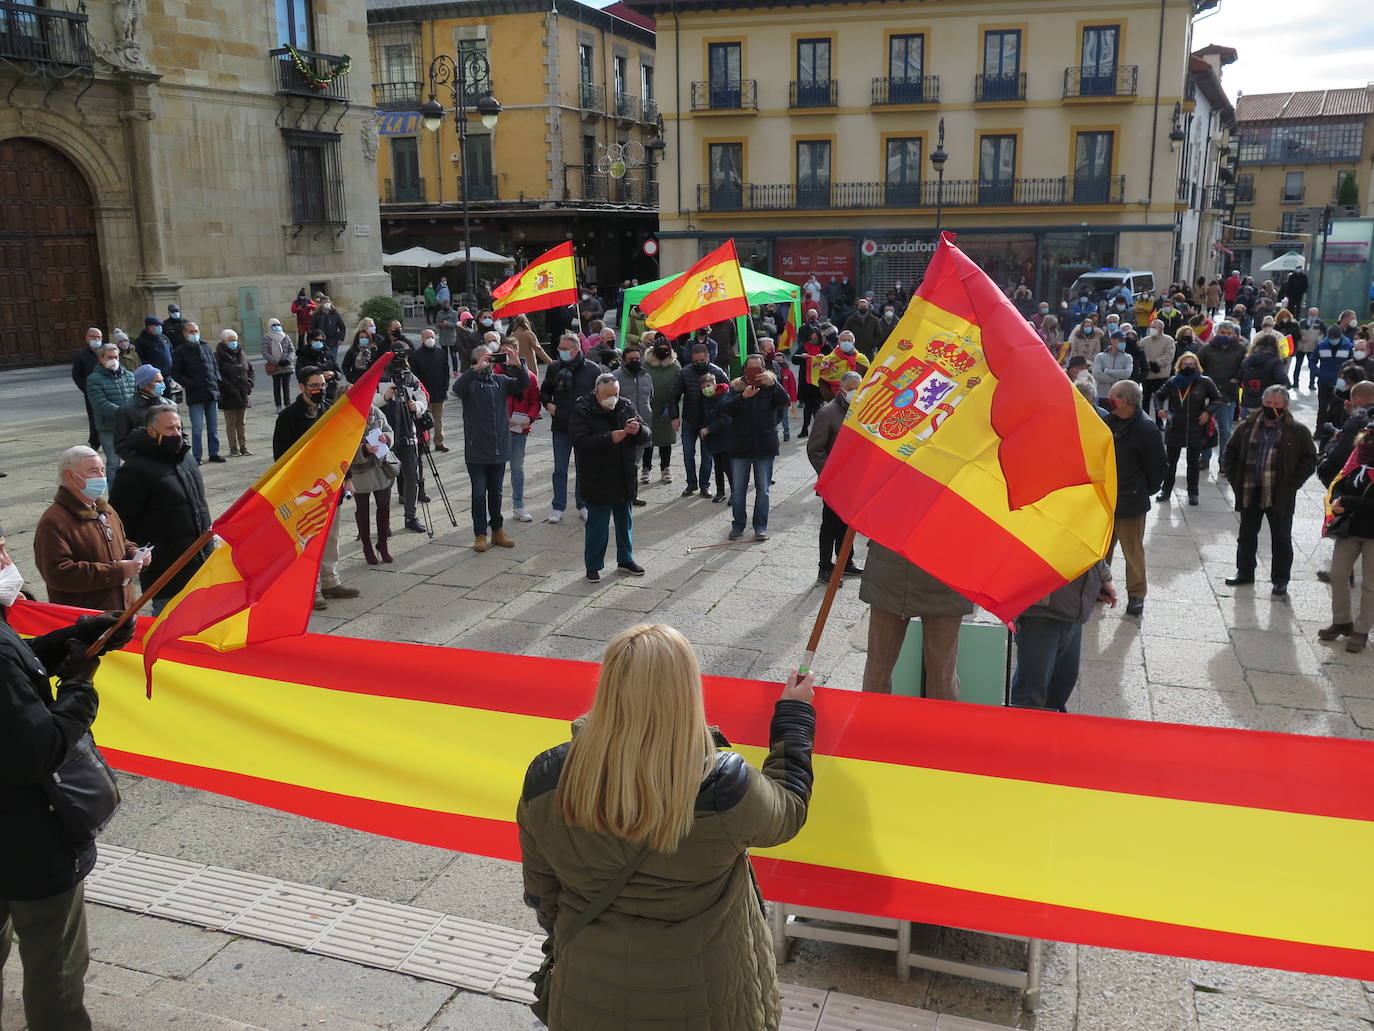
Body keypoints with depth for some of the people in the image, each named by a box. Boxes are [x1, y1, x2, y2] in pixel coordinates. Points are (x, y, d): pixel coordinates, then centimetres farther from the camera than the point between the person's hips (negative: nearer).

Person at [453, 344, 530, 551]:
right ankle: (480, 535, 11)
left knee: (496, 493, 14)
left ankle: (497, 531, 25)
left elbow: (524, 384, -3)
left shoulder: (501, 380, 8)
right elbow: (457, 388, -26)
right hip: (477, 450, -4)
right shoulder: (470, 381, -4)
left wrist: (518, 365, -20)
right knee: (479, 493, 2)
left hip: (499, 448, 4)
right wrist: (477, 369, -34)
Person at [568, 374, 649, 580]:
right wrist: (609, 438, -29)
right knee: (597, 524, 1)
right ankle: (593, 566, 15)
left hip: (624, 479, 5)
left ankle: (625, 559, 32)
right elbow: (581, 442, -21)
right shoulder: (581, 411, -10)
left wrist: (638, 430, -18)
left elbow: (645, 435, 6)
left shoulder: (626, 407, 5)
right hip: (597, 482, -5)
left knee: (625, 520, 17)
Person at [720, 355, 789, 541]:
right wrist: (743, 396, -29)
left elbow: (784, 402, -17)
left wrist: (773, 383, -32)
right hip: (740, 447, 1)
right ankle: (738, 525, 19)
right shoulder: (737, 387, 1)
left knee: (763, 490, 5)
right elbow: (724, 409, -13)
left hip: (765, 447, -1)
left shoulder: (770, 386, 1)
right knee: (738, 489, 7)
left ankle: (761, 526, 15)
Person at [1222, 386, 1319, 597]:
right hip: (1249, 492, 3)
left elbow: (1309, 460, -2)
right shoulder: (1247, 427, 4)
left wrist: (1291, 484, -10)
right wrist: (1234, 478, 4)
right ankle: (1244, 572, 31)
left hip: (1279, 495, -3)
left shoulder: (1298, 431, -4)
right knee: (1247, 534, 15)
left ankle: (1280, 580, 18)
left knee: (1281, 539, 6)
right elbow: (1231, 452, 13)